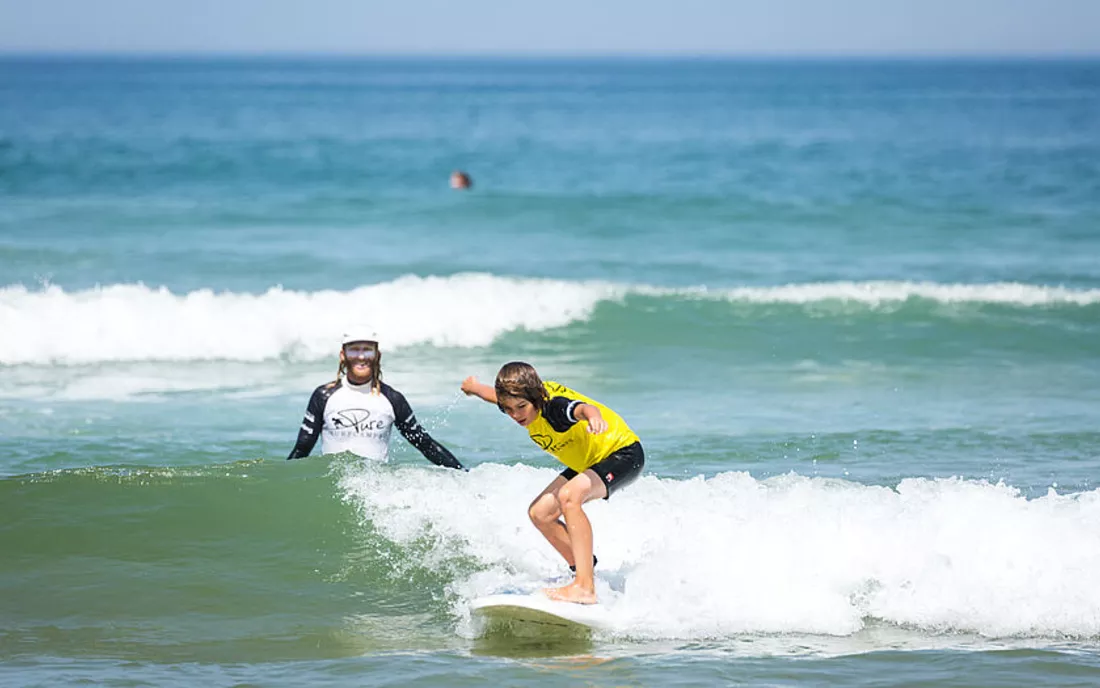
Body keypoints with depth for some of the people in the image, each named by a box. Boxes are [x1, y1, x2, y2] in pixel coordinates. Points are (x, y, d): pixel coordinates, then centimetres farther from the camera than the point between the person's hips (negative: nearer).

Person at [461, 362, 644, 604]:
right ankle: (584, 570, 18)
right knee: (540, 513, 2)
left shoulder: (554, 406, -34)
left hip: (623, 451, -10)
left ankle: (584, 588, -40)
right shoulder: (521, 399, -9)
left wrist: (594, 415, -83)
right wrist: (475, 388, 39)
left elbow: (583, 408, -59)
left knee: (568, 496, -34)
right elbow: (497, 395, 17)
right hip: (586, 463, 10)